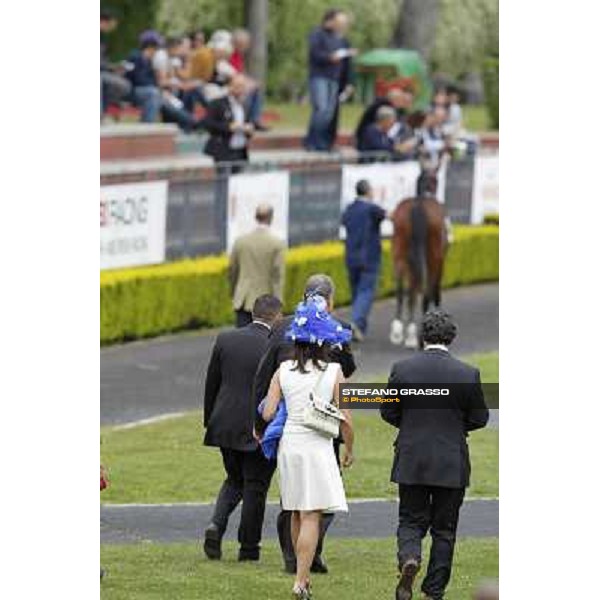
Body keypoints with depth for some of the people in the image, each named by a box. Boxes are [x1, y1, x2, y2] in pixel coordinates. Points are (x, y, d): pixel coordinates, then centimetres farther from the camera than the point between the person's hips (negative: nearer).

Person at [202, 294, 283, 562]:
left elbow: (211, 384, 6)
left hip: (225, 426, 4)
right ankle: (248, 548, 14)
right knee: (255, 487, 9)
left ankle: (216, 524, -2)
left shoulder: (225, 339, 0)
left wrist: (209, 420, 16)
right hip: (259, 429, -4)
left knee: (234, 480, 21)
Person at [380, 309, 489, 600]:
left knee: (411, 521, 12)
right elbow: (479, 418, -1)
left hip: (411, 463, 1)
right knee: (444, 529, 10)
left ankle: (409, 557, -18)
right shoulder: (468, 374, -9)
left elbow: (388, 412, 1)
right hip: (452, 465, -1)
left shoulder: (402, 369, -7)